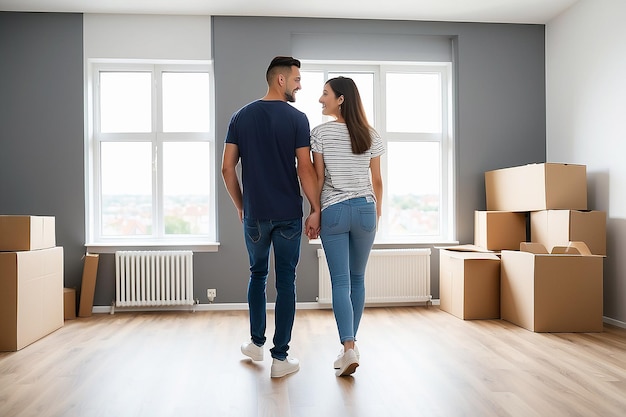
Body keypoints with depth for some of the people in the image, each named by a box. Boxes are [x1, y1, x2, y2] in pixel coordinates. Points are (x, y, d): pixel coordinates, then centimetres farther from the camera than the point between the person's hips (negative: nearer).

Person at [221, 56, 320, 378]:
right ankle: (280, 358, 10)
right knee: (285, 283, 5)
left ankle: (256, 342, 30)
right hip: (288, 215, -3)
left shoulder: (241, 116, 4)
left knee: (257, 275, 21)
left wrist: (240, 205, 12)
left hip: (254, 214, 3)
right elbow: (305, 169, -12)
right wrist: (315, 209, -4)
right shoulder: (296, 118, -6)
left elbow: (227, 168, 2)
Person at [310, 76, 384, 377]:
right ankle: (351, 345, 24)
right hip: (365, 209, 3)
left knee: (340, 282, -1)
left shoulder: (320, 133, -5)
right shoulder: (370, 135, 5)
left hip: (334, 211, -3)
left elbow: (318, 178, -5)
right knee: (357, 279, 14)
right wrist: (378, 212, 20)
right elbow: (377, 180, 8)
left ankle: (349, 349, -11)